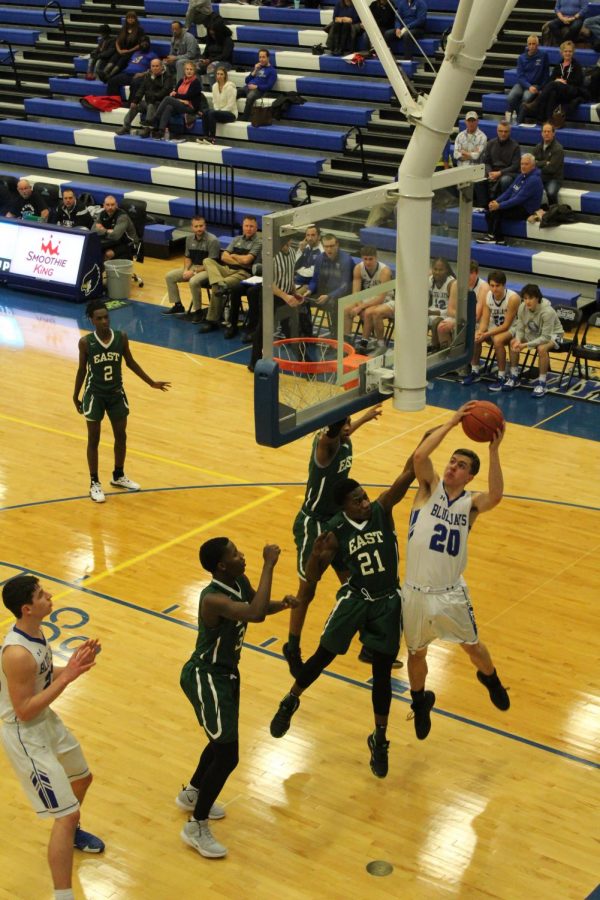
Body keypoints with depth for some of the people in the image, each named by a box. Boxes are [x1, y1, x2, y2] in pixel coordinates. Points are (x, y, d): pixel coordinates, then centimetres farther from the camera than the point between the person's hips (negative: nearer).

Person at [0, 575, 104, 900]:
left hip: (46, 720, 10)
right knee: (67, 813, -9)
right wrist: (67, 676, -30)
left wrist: (74, 664, -7)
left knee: (81, 777, 31)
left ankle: (70, 832, 60)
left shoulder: (35, 630, -4)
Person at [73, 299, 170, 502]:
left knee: (121, 436, 15)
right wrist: (76, 397, 2)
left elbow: (130, 363, 4)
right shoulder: (86, 342, -16)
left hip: (116, 394, 3)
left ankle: (118, 476, 36)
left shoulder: (121, 337, -10)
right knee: (94, 439, 7)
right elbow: (82, 370, -4)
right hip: (94, 395, -3)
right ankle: (94, 483, 19)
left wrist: (151, 383, 7)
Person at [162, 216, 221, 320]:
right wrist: (186, 270, -4)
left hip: (207, 269, -8)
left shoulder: (212, 240, -18)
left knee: (193, 281, -35)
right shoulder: (190, 238, 5)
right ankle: (178, 306, 11)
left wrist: (194, 272, -20)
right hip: (193, 267, 8)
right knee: (170, 276, 0)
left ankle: (197, 311, -17)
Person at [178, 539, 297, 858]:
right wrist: (269, 565, -42)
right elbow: (255, 614, -48)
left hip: (226, 673, 10)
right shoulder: (214, 599, -32)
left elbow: (260, 605, 16)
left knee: (223, 740, 26)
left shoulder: (239, 582, -5)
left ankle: (191, 793, 51)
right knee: (227, 755, -7)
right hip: (206, 678, -10)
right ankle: (196, 828, 9)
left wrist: (283, 603, -6)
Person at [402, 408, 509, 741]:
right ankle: (420, 702, 44)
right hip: (416, 592, 0)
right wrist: (452, 422, -20)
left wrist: (494, 450, -32)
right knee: (417, 653, 16)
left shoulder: (471, 503, -4)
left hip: (451, 594, 0)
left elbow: (496, 496, -27)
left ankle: (491, 679, 53)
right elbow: (419, 455, -21)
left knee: (472, 647, 18)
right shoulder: (430, 487, -3)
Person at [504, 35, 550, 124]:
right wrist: (529, 87, -17)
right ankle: (507, 119, -24)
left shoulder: (543, 55, 0)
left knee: (526, 97, -35)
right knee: (511, 97, -30)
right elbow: (520, 76, 0)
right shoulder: (522, 58, 6)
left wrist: (538, 88, -7)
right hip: (522, 84, 2)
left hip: (536, 85, -2)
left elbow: (546, 74, 4)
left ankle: (519, 122, -28)